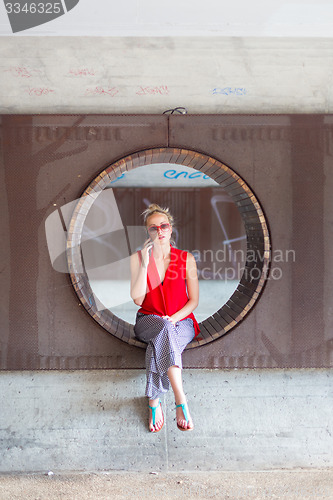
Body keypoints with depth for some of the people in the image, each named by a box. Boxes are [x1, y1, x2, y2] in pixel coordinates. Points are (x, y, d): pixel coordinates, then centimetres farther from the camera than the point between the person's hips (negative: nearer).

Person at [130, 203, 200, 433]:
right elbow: (137, 299, -8)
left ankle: (155, 401, -29)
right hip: (148, 321, 0)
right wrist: (145, 264, -15)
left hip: (181, 322, 0)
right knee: (164, 329, -38)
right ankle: (181, 401, -43)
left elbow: (194, 300, 3)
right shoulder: (138, 258, 1)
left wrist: (174, 318, -15)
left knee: (158, 344, -36)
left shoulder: (186, 259, 2)